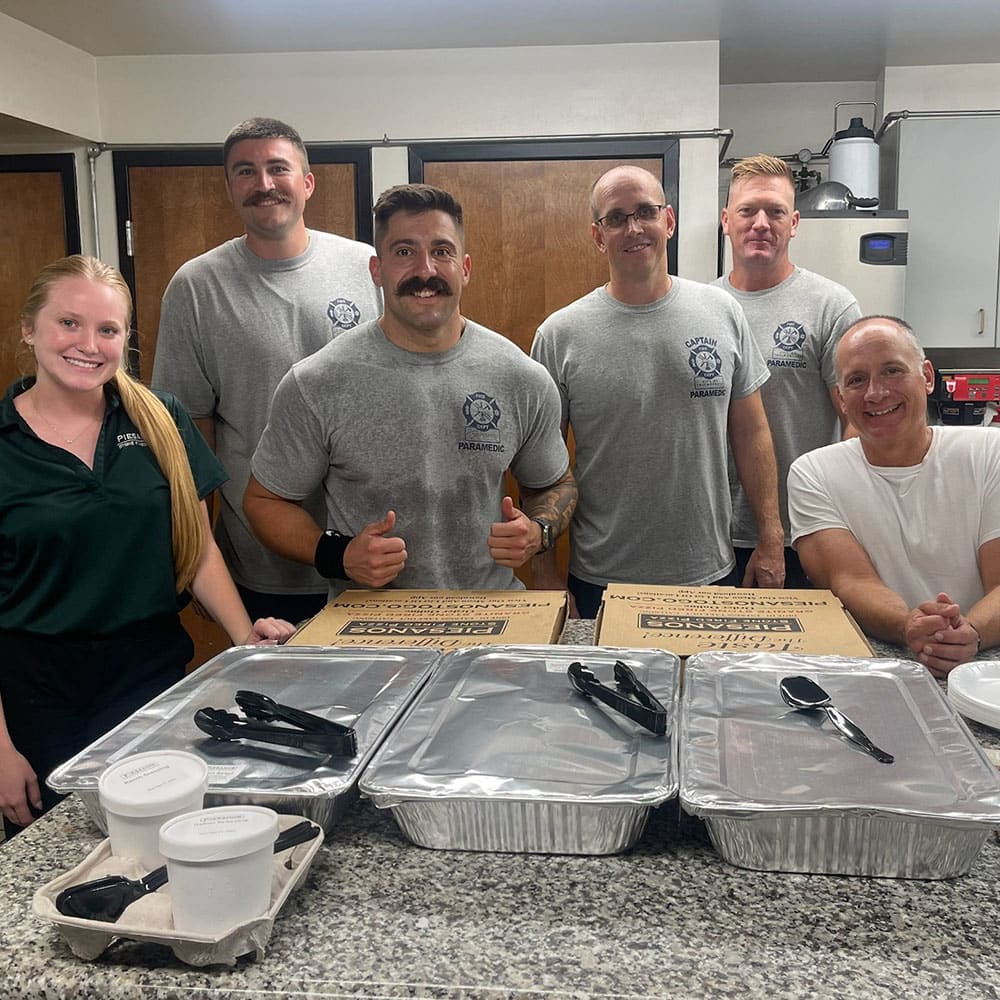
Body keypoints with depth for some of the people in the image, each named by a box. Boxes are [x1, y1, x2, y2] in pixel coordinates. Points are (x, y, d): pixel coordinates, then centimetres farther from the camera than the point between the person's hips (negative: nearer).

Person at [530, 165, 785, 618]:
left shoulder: (722, 312, 2)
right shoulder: (560, 335, -6)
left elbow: (751, 432, 6)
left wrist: (770, 539, 2)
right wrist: (545, 570, -5)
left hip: (711, 573, 2)